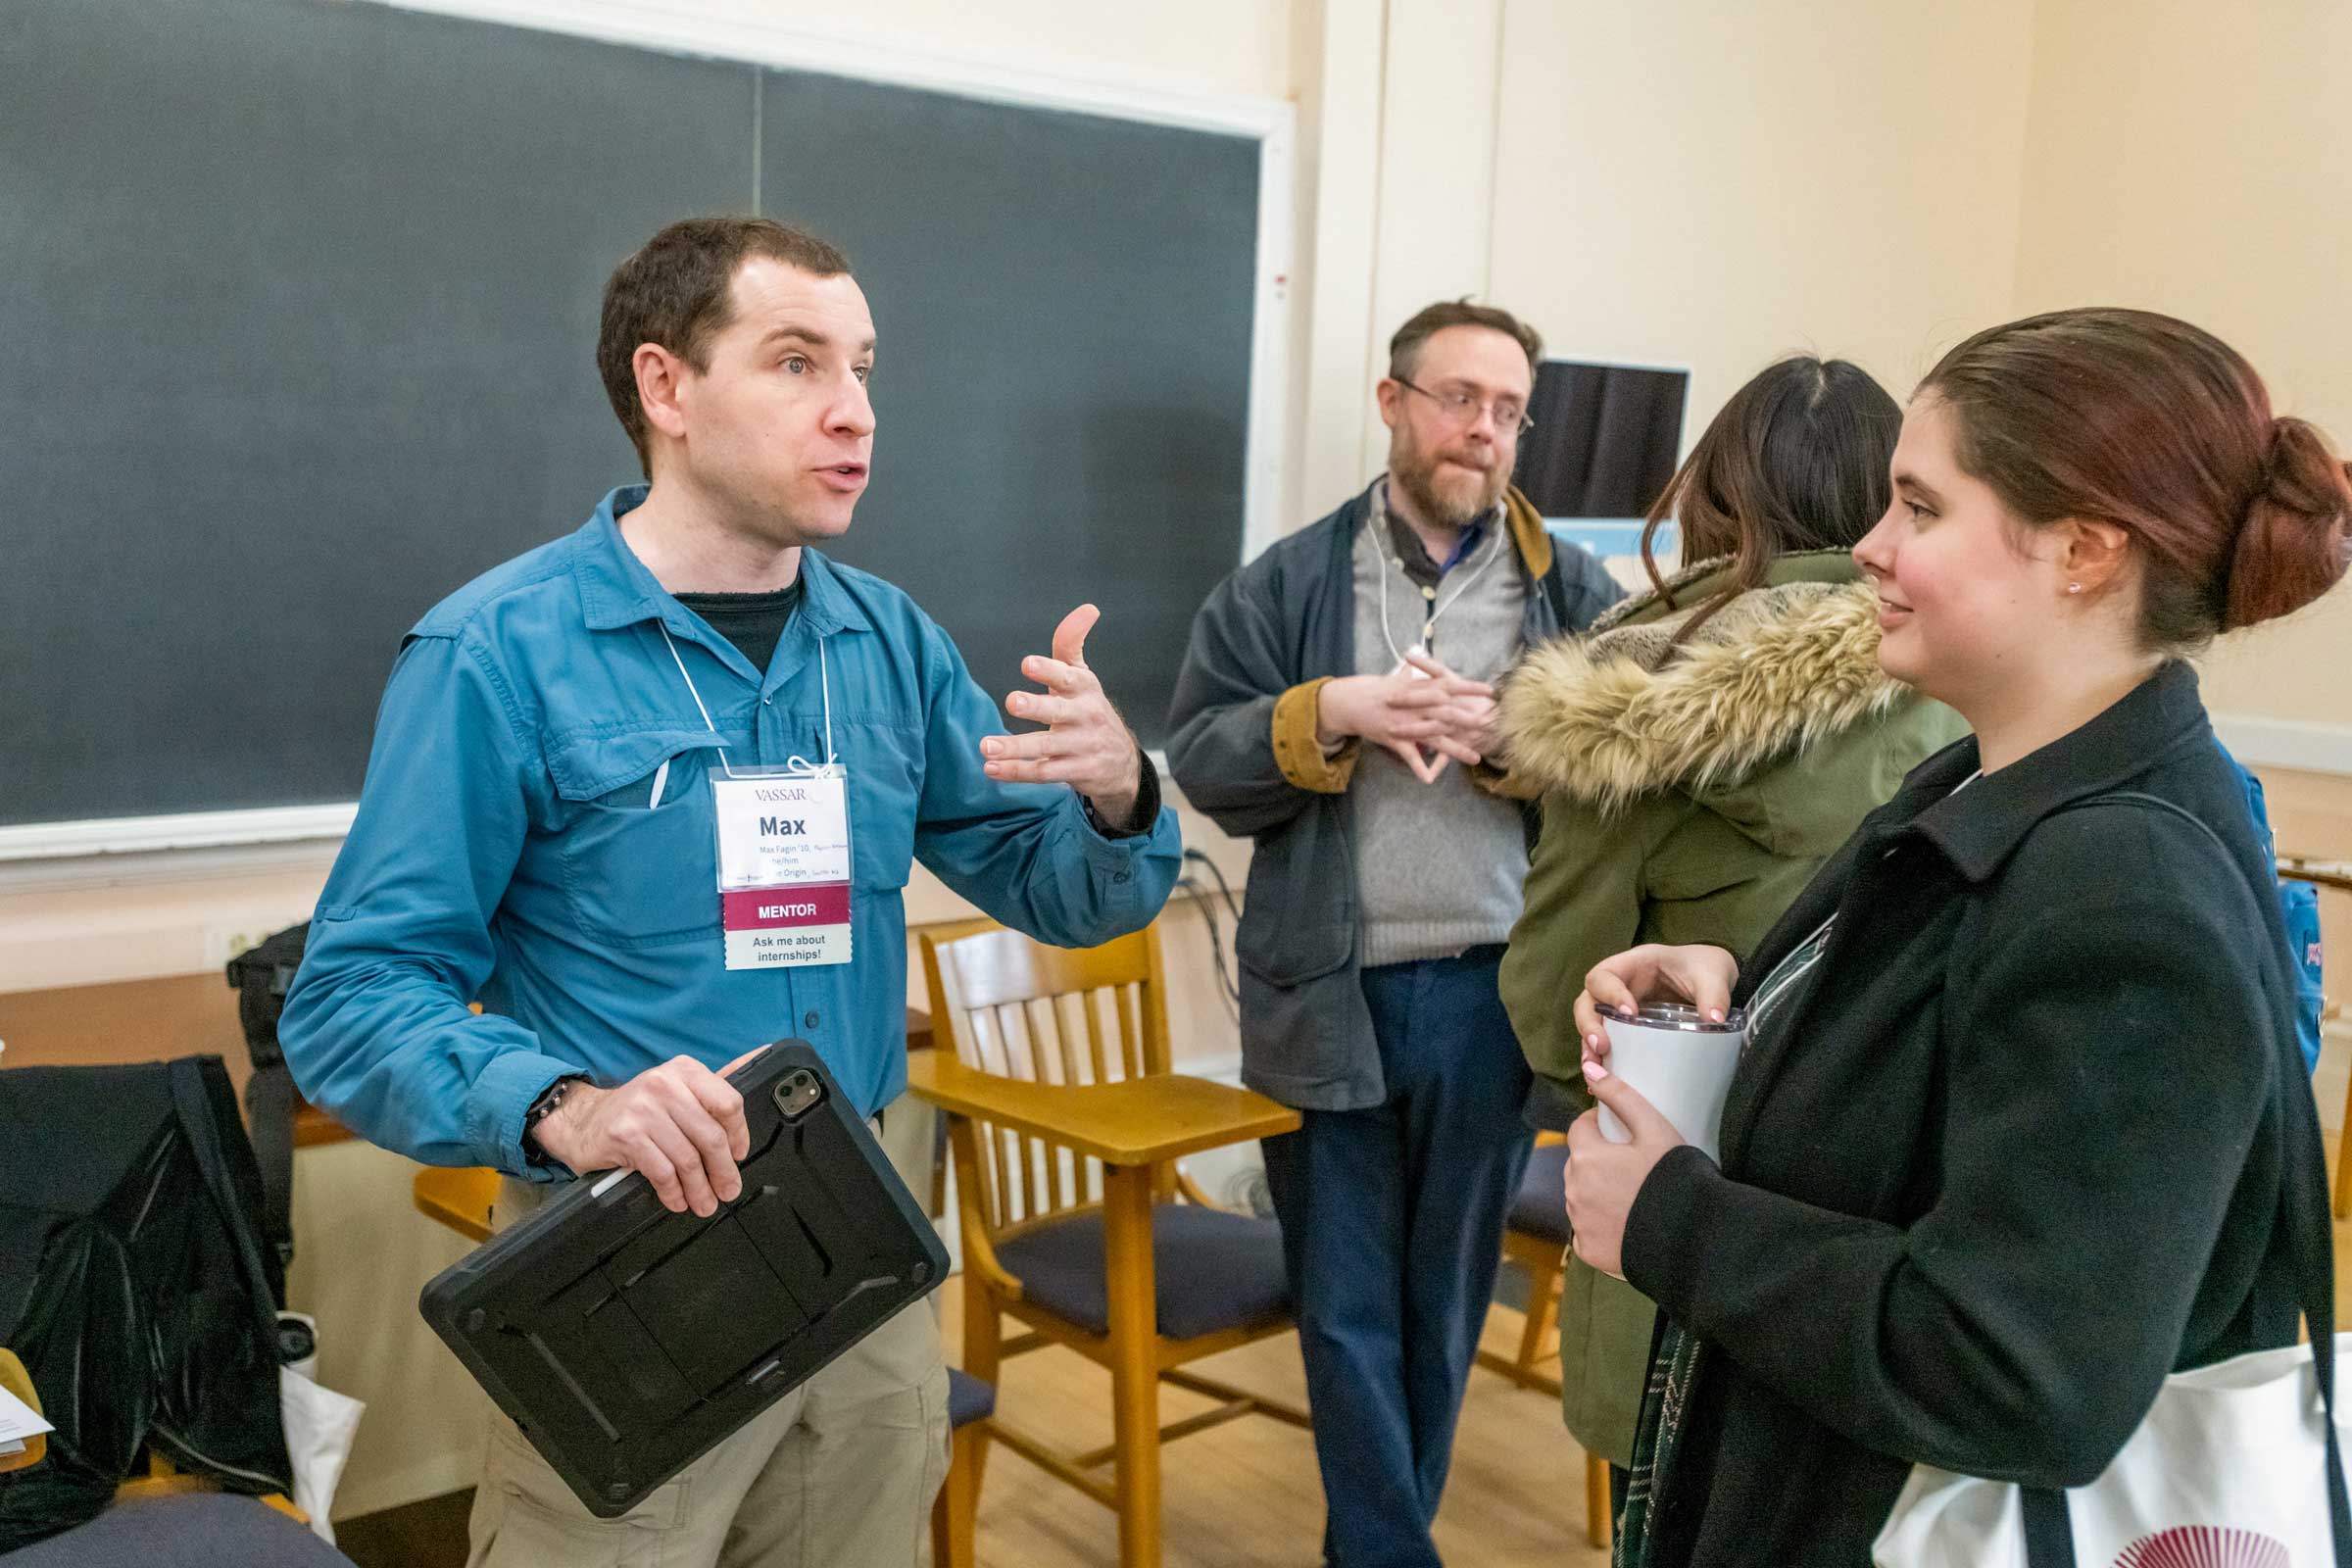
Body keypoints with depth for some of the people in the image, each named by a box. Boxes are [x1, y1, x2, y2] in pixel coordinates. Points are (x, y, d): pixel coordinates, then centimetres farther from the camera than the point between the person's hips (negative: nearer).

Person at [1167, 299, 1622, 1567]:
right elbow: (1200, 759, -4)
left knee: (1446, 1299, 16)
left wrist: (1504, 734, -19)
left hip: (1492, 996, 1)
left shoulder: (1576, 593, 3)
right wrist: (1335, 711, -18)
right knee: (1347, 1310, 9)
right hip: (1331, 995, -1)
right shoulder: (1283, 586, 2)